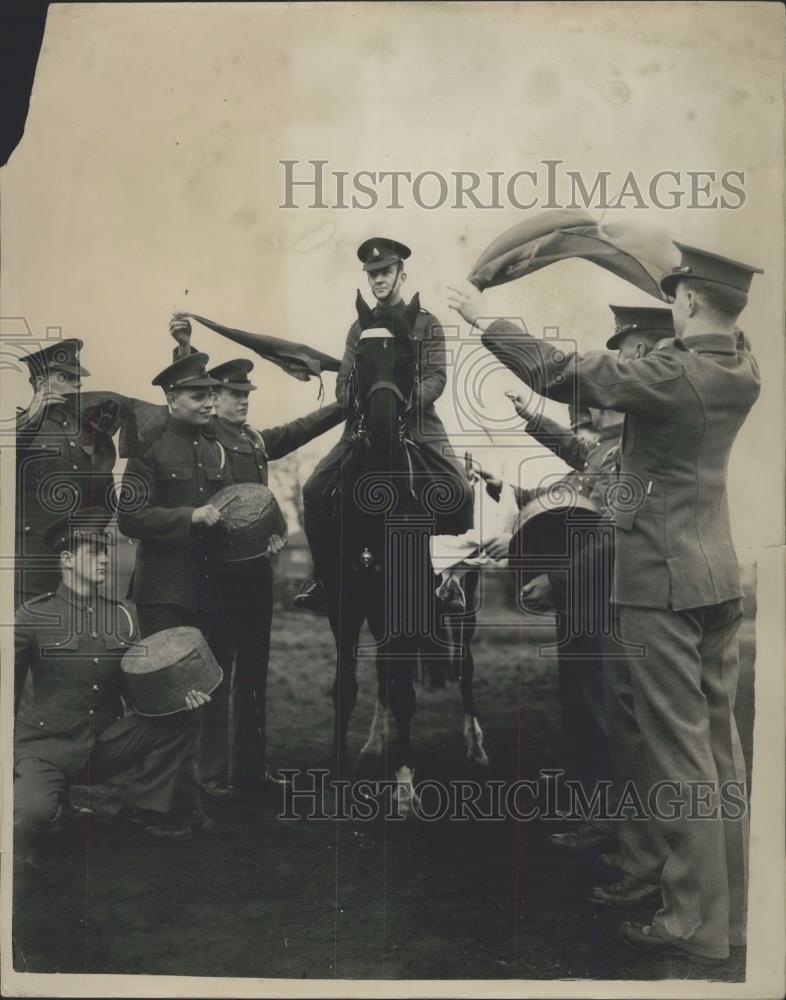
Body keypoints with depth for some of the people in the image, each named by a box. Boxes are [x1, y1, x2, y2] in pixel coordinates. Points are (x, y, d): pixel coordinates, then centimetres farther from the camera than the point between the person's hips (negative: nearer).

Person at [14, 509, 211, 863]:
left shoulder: (120, 617, 5)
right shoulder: (34, 615, -8)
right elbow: (9, 688, -2)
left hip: (107, 742, 4)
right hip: (47, 744, -4)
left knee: (179, 720, -14)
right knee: (33, 814, -32)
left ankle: (147, 806, 7)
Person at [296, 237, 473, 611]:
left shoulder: (426, 324, 6)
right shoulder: (359, 328, 16)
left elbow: (436, 376, -6)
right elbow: (344, 382, 11)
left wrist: (407, 398, -25)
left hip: (417, 423, -3)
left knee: (459, 492, -21)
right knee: (315, 490, -11)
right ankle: (324, 575, 5)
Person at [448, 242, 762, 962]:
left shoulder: (671, 375, -17)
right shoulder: (743, 370, 3)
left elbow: (560, 374, -12)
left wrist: (486, 318, -2)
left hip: (662, 579, -8)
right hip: (720, 576, 8)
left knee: (680, 754, -1)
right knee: (721, 748, 13)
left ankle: (696, 922, 8)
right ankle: (731, 911, 24)